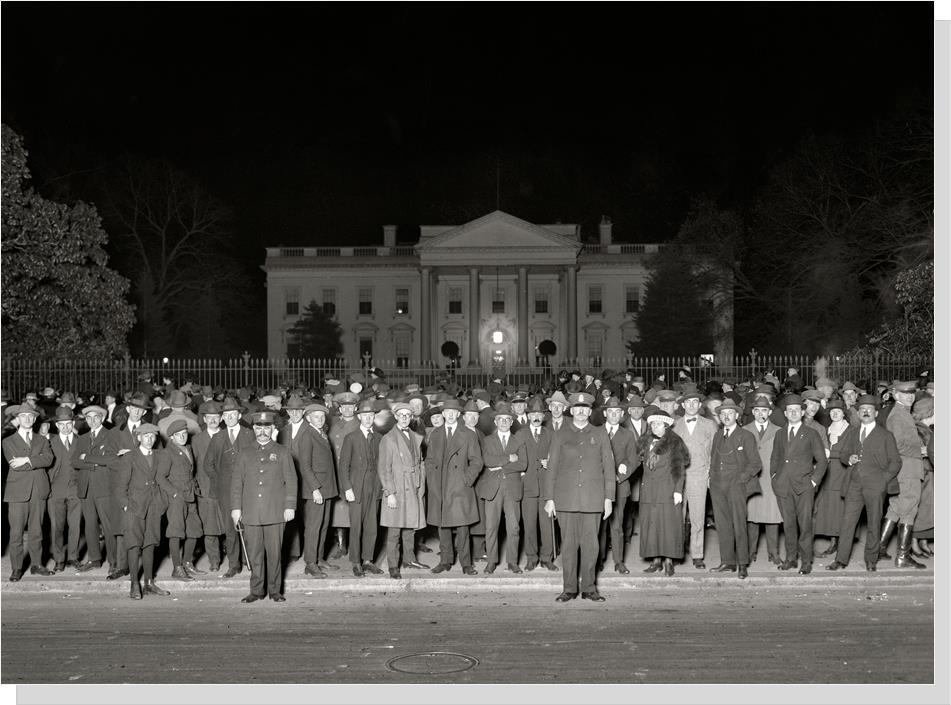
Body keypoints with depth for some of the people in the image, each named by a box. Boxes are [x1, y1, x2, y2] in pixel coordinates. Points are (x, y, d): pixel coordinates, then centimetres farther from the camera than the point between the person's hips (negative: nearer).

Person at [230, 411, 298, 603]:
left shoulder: (282, 453, 9)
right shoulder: (244, 454, 13)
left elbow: (291, 481, 5)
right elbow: (237, 482, 11)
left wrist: (290, 506, -2)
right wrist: (236, 508, 3)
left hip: (275, 513, -1)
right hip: (251, 513, 1)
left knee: (274, 553, 0)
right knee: (254, 553, 2)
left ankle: (275, 590, 10)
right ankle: (257, 590, 10)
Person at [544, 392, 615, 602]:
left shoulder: (600, 435, 10)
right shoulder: (560, 435, 9)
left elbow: (609, 467, 8)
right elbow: (552, 468, 8)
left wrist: (608, 498, 2)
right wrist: (549, 498, 2)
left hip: (592, 498, 0)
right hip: (566, 498, 0)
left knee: (590, 544, 0)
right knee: (568, 544, 1)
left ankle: (589, 588, 9)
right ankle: (569, 589, 8)